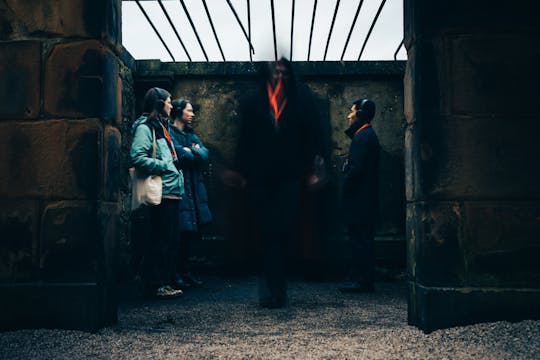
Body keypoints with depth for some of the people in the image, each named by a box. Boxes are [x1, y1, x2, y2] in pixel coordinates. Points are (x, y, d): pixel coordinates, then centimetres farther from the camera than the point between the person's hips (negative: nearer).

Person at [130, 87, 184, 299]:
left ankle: (166, 280, 19)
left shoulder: (160, 127, 23)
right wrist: (164, 166, -15)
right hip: (160, 193, -10)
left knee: (170, 239, 12)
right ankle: (156, 284, 1)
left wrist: (175, 164, 13)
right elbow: (137, 157, -19)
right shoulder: (145, 127, -7)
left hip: (170, 191, 10)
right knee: (159, 240, -6)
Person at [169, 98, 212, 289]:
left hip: (193, 189, 8)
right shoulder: (169, 133, -5)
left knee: (189, 231, 9)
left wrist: (190, 151, -7)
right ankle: (175, 273, 0)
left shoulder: (191, 135, 21)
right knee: (179, 231, -8)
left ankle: (184, 271, 17)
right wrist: (195, 152, 0)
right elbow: (182, 156, -17)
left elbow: (205, 155, 7)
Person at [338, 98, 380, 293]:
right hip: (367, 198, 10)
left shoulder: (362, 136, -14)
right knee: (363, 240, 12)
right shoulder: (369, 134, 18)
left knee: (359, 240, -6)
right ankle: (364, 280, 18)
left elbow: (356, 169, -20)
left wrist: (346, 188, -12)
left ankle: (361, 281, -1)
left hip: (359, 198, -10)